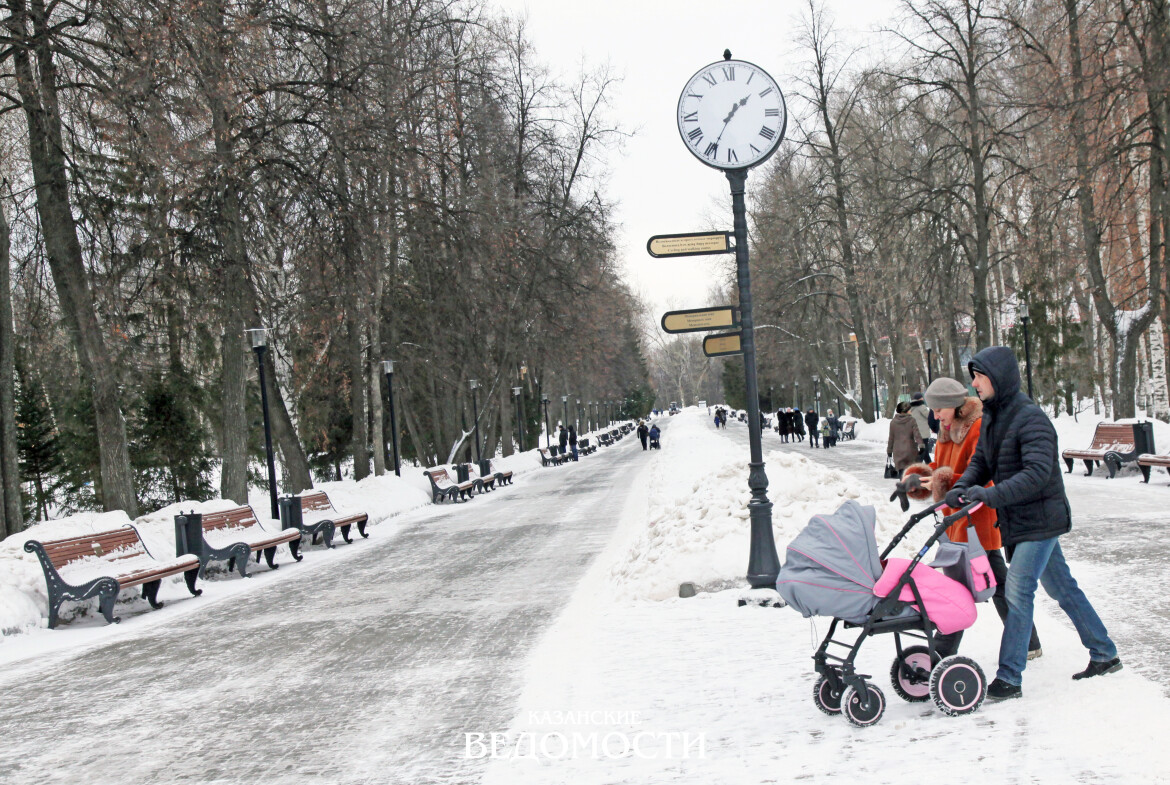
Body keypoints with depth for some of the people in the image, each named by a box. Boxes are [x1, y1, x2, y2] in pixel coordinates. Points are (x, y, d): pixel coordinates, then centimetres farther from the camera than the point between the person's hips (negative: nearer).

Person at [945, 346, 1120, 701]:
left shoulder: (1031, 419, -21)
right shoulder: (991, 417, 7)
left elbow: (1038, 473, -30)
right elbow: (981, 461, 10)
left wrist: (990, 495, -37)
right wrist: (963, 487, -10)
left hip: (1039, 521, -9)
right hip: (1015, 522, 9)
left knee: (1018, 591, -13)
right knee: (1061, 587, 17)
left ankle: (1009, 678, -8)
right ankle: (1104, 654, 30)